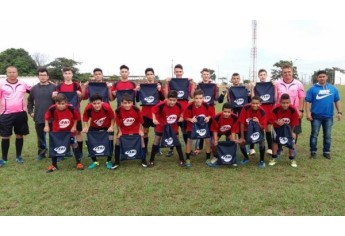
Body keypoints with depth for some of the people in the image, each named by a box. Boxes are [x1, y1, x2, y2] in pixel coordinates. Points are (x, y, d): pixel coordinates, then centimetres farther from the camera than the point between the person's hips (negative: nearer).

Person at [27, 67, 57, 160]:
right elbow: (30, 100, 17)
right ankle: (41, 153, 25)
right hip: (38, 118, 3)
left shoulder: (54, 87, -3)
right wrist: (30, 112, 9)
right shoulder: (34, 88, 7)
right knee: (40, 136, 12)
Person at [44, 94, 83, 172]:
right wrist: (46, 126, -7)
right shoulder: (52, 109, -26)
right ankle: (53, 165, 20)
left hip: (70, 130, -1)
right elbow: (47, 117, -6)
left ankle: (79, 163, 19)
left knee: (74, 145, 5)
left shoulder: (71, 108, -28)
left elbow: (76, 117, -10)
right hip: (57, 131, 1)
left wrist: (74, 126, -10)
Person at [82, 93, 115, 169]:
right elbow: (85, 118, -13)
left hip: (107, 126, -2)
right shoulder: (88, 108, -32)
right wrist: (86, 127, -25)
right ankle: (94, 161, 16)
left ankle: (109, 161, 13)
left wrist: (111, 127, -20)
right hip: (94, 127, 2)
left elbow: (112, 117, -17)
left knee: (110, 142, -7)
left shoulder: (107, 107, -36)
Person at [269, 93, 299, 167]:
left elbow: (294, 123, -18)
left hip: (289, 127, 0)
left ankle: (292, 159, 14)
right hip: (278, 126, 0)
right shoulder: (275, 109, -33)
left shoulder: (293, 109, -31)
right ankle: (274, 158, 12)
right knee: (275, 140, 0)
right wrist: (277, 122, -37)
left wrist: (292, 132, -8)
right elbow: (273, 120, -17)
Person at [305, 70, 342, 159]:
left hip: (328, 116, 3)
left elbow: (337, 101, 12)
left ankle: (327, 152, 22)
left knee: (328, 135, 10)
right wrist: (308, 113, -13)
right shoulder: (313, 89, -3)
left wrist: (339, 112, 5)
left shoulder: (333, 88, 7)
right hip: (316, 116, -3)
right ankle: (313, 151, 14)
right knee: (314, 135, 4)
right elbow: (308, 102, -5)